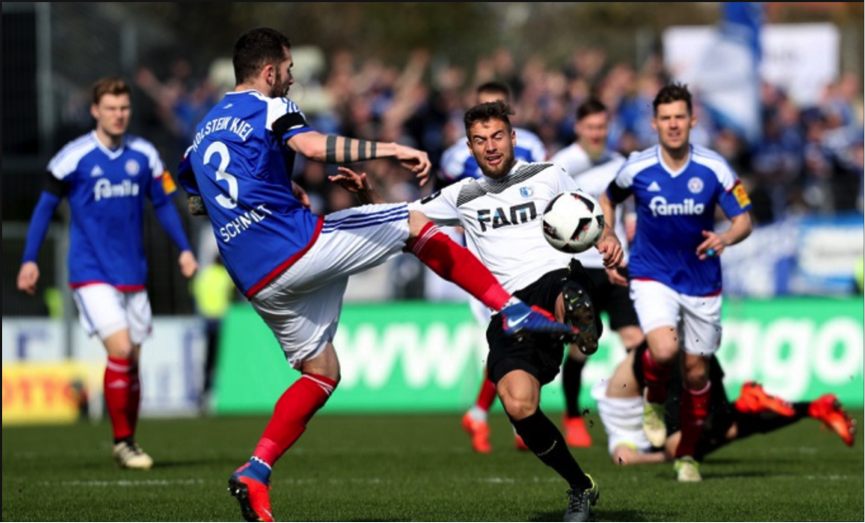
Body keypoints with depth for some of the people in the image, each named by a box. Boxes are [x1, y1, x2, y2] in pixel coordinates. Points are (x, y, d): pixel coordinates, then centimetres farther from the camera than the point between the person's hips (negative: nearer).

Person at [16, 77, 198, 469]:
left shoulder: (144, 155, 3)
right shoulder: (74, 157, -8)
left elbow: (163, 203, 13)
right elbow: (45, 206, 0)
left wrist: (183, 248, 3)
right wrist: (29, 260, -3)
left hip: (133, 273, 4)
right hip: (91, 272, -4)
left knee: (132, 360, 8)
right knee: (120, 349, -17)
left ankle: (129, 441, 21)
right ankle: (122, 442, -8)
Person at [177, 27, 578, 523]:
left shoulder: (205, 129, 21)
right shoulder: (269, 107, -3)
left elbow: (198, 201, 32)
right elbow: (313, 146, -25)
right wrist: (390, 149, -25)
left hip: (256, 279, 7)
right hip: (298, 244, -7)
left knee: (321, 372, 18)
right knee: (415, 223, 6)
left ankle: (255, 473, 2)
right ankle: (514, 311, -3)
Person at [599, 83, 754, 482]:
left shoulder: (714, 169, -10)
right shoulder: (637, 168, -8)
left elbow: (744, 220, -7)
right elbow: (607, 200, 12)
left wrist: (725, 238, -28)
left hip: (702, 281, 1)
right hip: (652, 276, -1)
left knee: (696, 371, 6)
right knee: (664, 350, -26)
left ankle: (687, 454, 25)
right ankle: (654, 401, 8)